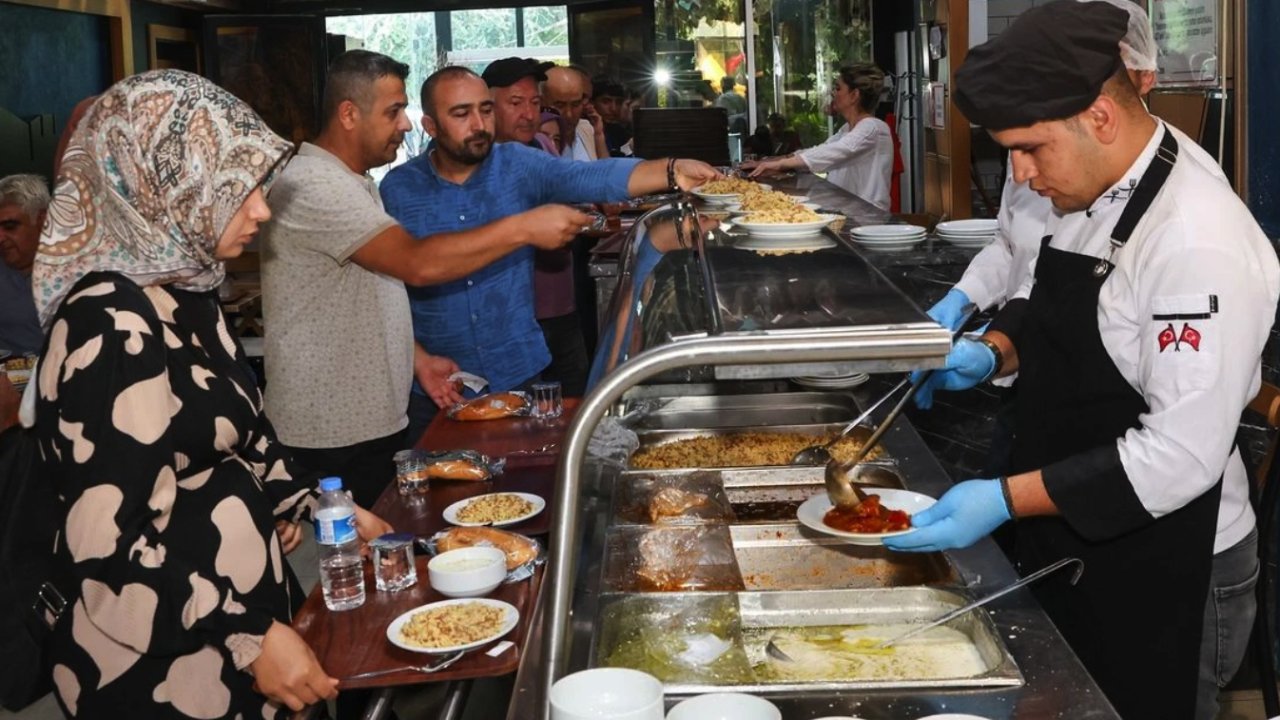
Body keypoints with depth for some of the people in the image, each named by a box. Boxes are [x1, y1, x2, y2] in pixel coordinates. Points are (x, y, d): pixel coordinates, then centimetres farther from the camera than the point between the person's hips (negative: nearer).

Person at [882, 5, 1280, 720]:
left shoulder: (1200, 246, -27)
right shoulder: (1091, 193, 0)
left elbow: (1185, 455, -28)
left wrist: (1008, 498, -29)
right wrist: (993, 351, -5)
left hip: (1151, 563, -8)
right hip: (1063, 534, 8)